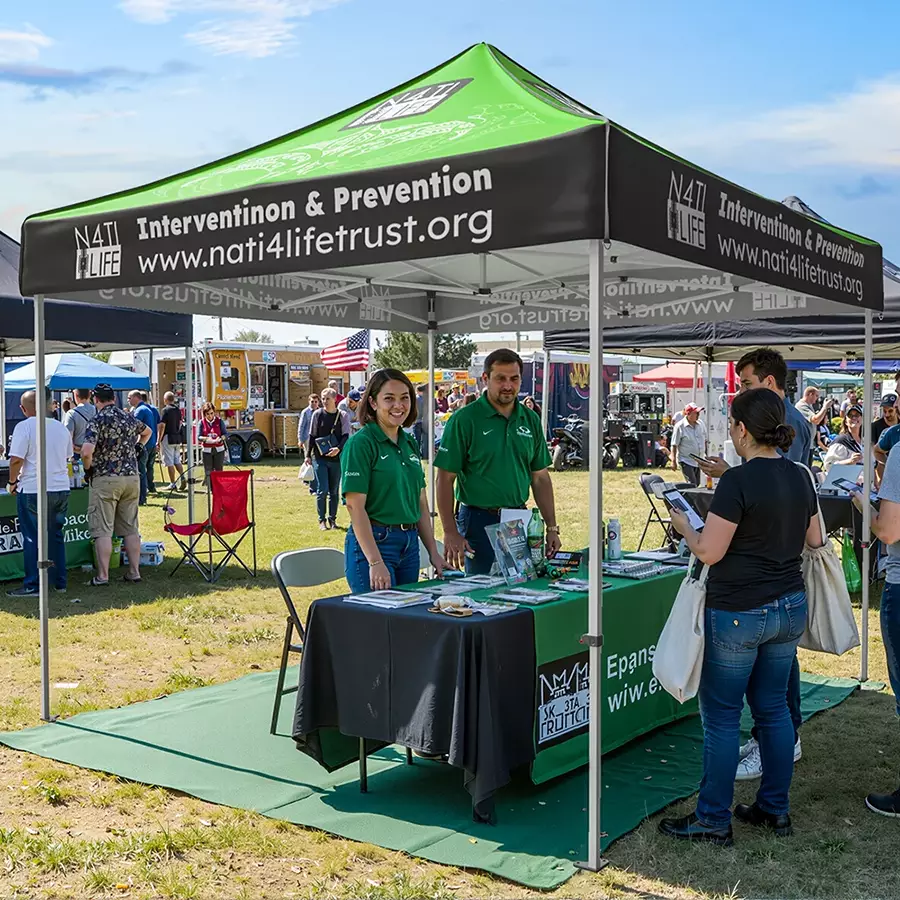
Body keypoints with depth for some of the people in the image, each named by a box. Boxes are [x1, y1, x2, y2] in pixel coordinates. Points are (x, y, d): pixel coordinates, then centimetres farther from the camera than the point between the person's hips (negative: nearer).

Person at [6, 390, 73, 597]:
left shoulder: (24, 427, -11)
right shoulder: (61, 427, 8)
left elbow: (16, 459, -17)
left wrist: (13, 481, -3)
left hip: (33, 490, -6)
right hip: (61, 488, 6)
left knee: (32, 538, 2)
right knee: (56, 536, 14)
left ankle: (32, 586, 5)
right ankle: (60, 582, 19)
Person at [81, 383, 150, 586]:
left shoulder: (98, 420, -11)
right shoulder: (130, 418, 9)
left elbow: (86, 451, -23)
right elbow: (147, 432, 32)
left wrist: (88, 468, -5)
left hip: (105, 479, -6)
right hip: (132, 476, 6)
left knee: (102, 530, -1)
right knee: (131, 528, 11)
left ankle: (102, 576, -1)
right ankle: (134, 572, 14)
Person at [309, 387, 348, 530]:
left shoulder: (341, 415, 2)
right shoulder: (318, 414, 0)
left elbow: (345, 436, 1)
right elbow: (312, 436, 4)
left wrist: (338, 448, -17)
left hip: (336, 458, 1)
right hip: (319, 458, -1)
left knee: (334, 491, 8)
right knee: (322, 490, -4)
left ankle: (332, 519, 18)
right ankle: (322, 520, 6)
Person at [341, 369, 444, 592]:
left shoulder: (409, 443, 12)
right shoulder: (361, 443, -10)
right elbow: (355, 506, -16)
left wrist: (434, 553, 10)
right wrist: (375, 562, -21)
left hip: (410, 544, 7)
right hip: (372, 542, -7)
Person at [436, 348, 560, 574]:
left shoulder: (530, 420, 8)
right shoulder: (464, 419, -8)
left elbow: (540, 477, 12)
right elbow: (446, 479, -9)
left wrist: (552, 528, 7)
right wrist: (450, 532, -15)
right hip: (479, 521, -5)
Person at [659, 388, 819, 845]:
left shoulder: (738, 482, -19)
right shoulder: (800, 477, 4)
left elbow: (708, 552, -18)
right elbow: (815, 539, 15)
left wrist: (684, 524, 0)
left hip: (738, 613, -8)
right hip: (790, 608, 8)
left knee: (721, 716, 3)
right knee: (772, 707, 18)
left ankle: (713, 820, 12)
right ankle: (776, 808, 27)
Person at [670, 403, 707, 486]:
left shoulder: (701, 424, 5)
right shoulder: (680, 426, -12)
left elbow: (705, 441, 17)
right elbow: (674, 445, -11)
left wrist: (706, 454, 15)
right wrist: (674, 461, -13)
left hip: (699, 461, 6)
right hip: (686, 461, -6)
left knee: (697, 484, 10)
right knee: (692, 485, -14)